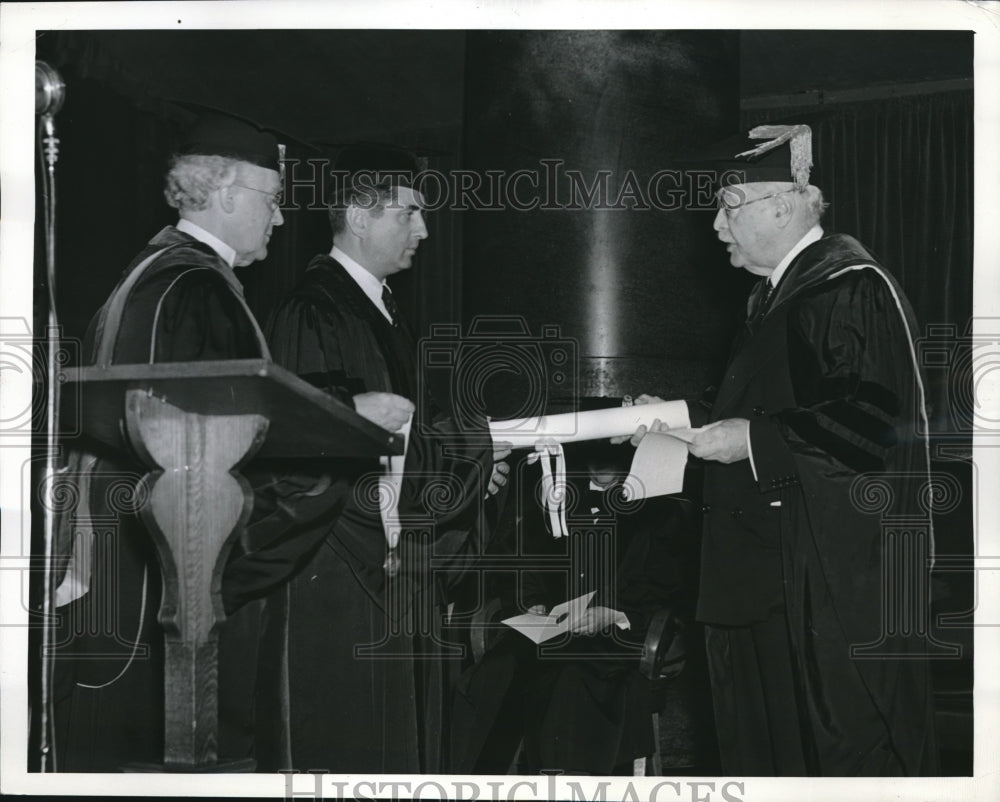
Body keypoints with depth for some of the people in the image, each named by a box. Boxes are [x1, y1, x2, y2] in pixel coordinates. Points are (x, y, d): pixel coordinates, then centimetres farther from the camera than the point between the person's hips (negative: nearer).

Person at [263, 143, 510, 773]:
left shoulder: (382, 312, 16)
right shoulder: (314, 315, -14)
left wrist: (469, 460, 2)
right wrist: (471, 446, -15)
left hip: (400, 569, 9)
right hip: (343, 574, -9)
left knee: (409, 739, 12)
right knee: (351, 743, -3)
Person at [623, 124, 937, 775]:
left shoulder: (852, 286, -14)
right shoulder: (777, 294, 17)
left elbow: (880, 421, -22)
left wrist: (755, 440, -19)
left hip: (838, 575, -10)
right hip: (768, 566, 10)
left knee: (845, 743, -3)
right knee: (768, 741, 13)